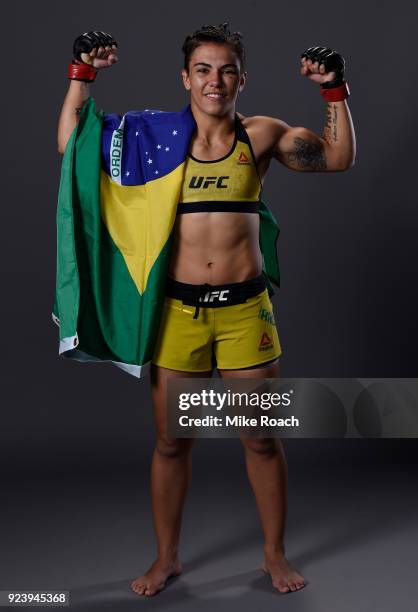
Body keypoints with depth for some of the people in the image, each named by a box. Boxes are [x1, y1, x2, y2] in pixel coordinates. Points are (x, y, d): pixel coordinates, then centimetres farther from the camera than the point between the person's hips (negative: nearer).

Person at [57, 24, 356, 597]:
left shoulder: (261, 135, 4)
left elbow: (340, 158, 8)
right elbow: (71, 144, 5)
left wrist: (335, 91, -1)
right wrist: (81, 75, 1)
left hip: (245, 307, 0)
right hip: (179, 308, 0)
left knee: (262, 439, 9)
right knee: (171, 441, 10)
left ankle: (275, 554, 30)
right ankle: (167, 557, 30)